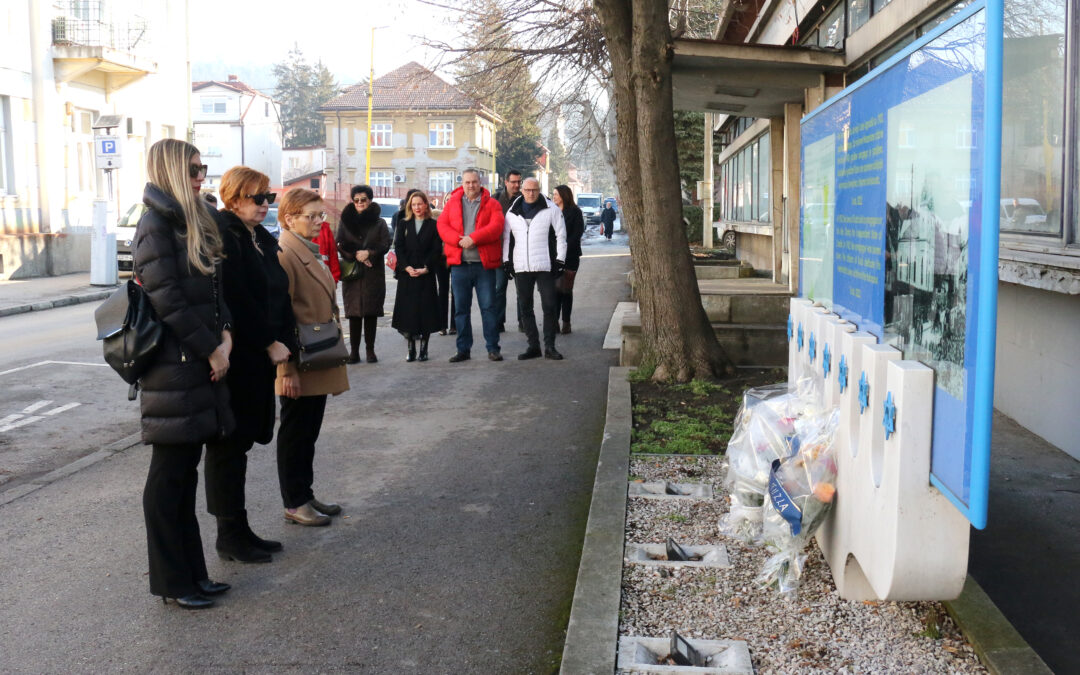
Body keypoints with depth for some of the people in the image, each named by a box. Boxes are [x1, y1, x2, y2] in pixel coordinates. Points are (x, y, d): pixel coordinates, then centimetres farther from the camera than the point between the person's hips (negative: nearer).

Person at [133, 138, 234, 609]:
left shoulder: (195, 224, 14)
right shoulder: (156, 226, -12)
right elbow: (168, 300, -18)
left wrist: (225, 336, -3)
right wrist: (211, 350, -12)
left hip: (202, 362, 8)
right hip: (173, 364, -8)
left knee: (186, 471, 14)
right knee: (169, 474, 2)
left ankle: (191, 572, 23)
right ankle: (171, 581, 13)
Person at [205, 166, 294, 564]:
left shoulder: (263, 239, 15)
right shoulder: (223, 236, -13)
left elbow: (278, 297, 15)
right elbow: (235, 300, -19)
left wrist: (283, 343, 4)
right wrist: (270, 343, -14)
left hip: (260, 357, 9)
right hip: (235, 357, -9)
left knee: (240, 441, 13)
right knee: (229, 444, 0)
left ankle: (239, 531, 21)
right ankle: (229, 536, 9)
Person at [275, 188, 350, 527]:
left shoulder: (311, 254, 14)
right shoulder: (284, 255, -17)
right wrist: (287, 369, -22)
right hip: (299, 366, -9)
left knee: (309, 432, 16)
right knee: (295, 432, 3)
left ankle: (306, 496, 27)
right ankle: (294, 504, 15)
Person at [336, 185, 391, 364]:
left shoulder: (379, 223, 8)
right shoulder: (345, 221, 11)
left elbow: (386, 244, 0)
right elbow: (340, 245, 4)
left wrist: (369, 252, -14)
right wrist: (356, 255, -10)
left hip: (373, 274, 0)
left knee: (371, 312, -1)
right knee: (354, 313, -2)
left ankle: (370, 350, 6)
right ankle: (354, 351, 2)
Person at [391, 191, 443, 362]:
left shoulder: (433, 226, 5)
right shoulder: (403, 224, 11)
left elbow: (437, 250, -1)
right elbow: (398, 247, 4)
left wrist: (425, 268, -12)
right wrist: (407, 267, -10)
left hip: (426, 275, -1)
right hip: (406, 274, 2)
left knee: (426, 311, -1)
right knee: (407, 310, 0)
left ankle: (423, 348, 8)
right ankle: (411, 348, 7)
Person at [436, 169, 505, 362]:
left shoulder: (491, 204, 5)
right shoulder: (452, 202, 11)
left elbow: (496, 226, -10)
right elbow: (442, 225, 1)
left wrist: (473, 238, -19)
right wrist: (459, 240, -16)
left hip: (484, 263, -2)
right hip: (459, 264, 2)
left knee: (488, 306, 0)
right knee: (461, 308, 7)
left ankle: (493, 348, 8)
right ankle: (463, 349, 15)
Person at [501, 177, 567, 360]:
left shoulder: (551, 210, 2)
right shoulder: (512, 212, 11)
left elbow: (561, 235, 3)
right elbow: (506, 237, 16)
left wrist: (559, 260, -3)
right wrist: (506, 260, 8)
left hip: (545, 266, -3)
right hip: (521, 268, 3)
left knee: (549, 307, -3)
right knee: (526, 308, 6)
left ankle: (549, 347, 3)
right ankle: (533, 346, 14)